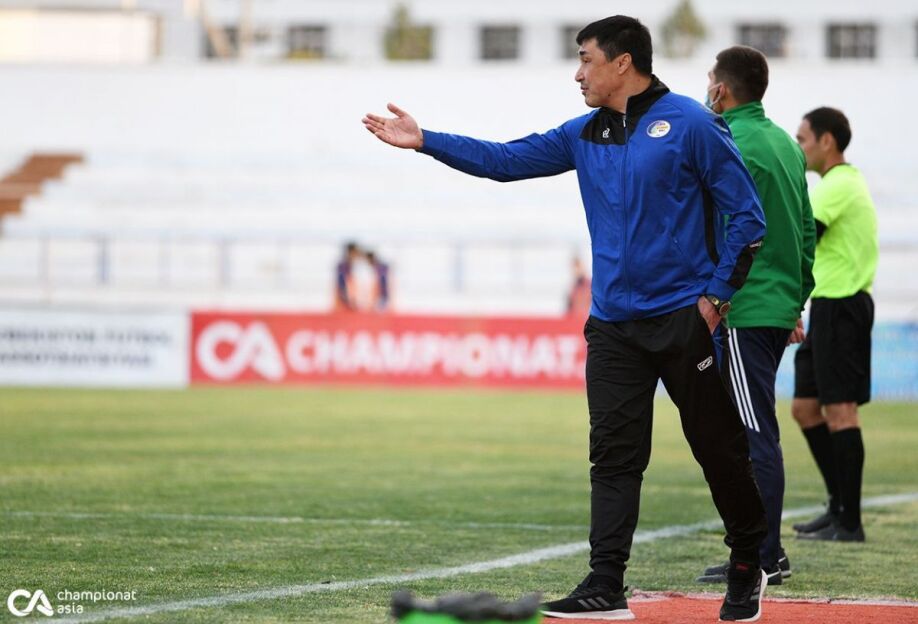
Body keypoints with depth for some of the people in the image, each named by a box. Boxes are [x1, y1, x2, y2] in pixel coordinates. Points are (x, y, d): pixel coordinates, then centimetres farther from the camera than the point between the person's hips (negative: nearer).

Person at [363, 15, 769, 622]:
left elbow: (747, 214, -7)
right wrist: (425, 140, 9)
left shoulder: (691, 125, -7)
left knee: (719, 449, 3)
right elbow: (506, 160, 15)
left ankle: (747, 570, 20)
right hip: (614, 326, 6)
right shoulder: (585, 134, 12)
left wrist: (717, 294, -10)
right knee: (613, 456, 0)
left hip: (684, 320, -5)